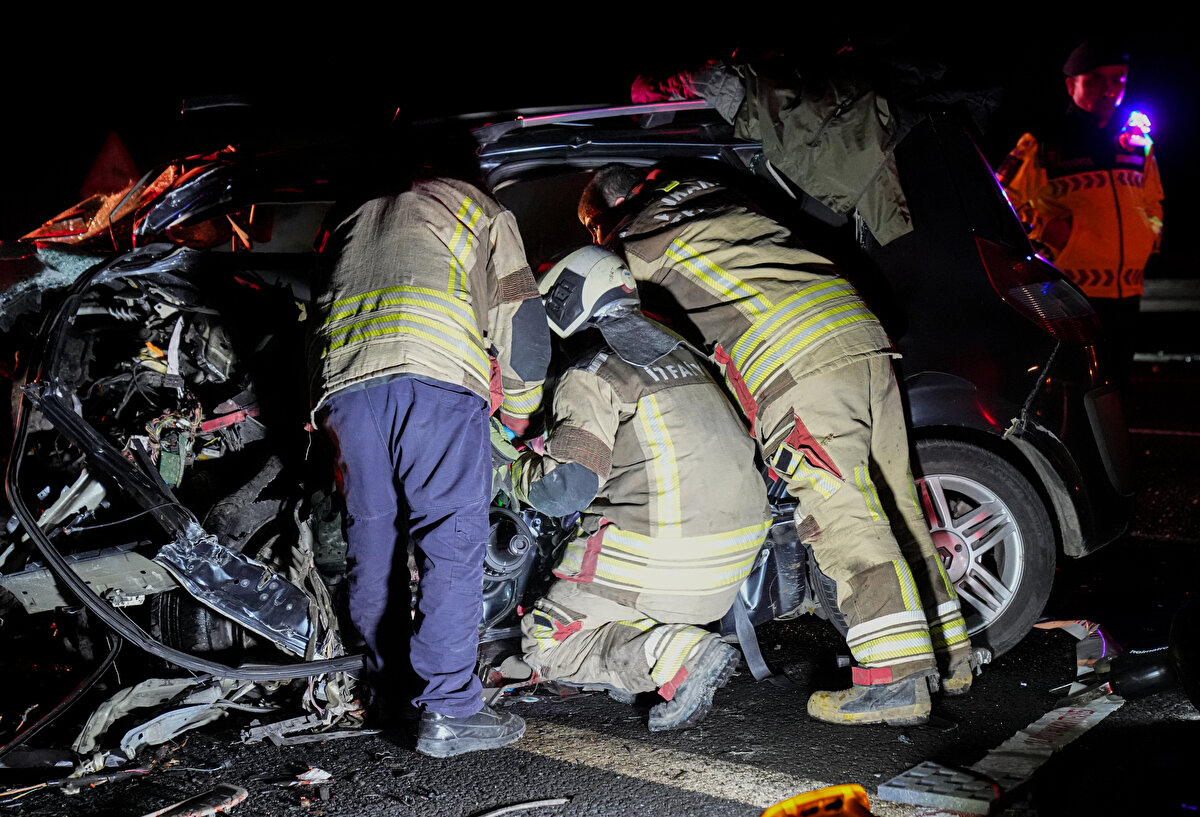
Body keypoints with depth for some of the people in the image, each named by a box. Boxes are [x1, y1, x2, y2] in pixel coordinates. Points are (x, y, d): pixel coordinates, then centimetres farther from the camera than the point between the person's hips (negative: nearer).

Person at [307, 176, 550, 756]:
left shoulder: (350, 223, 37)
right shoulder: (482, 211, 23)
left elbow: (322, 316, 30)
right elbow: (520, 322, 15)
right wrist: (518, 412, 27)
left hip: (343, 382, 5)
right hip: (435, 380, -5)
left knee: (372, 538, 13)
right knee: (452, 541, -5)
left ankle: (386, 690, 22)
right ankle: (448, 709, -8)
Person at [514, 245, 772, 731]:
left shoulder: (589, 376, -7)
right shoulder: (680, 352, 18)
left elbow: (566, 488, -18)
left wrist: (517, 469, 3)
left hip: (664, 555, -8)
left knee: (546, 645, 6)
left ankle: (676, 655, -13)